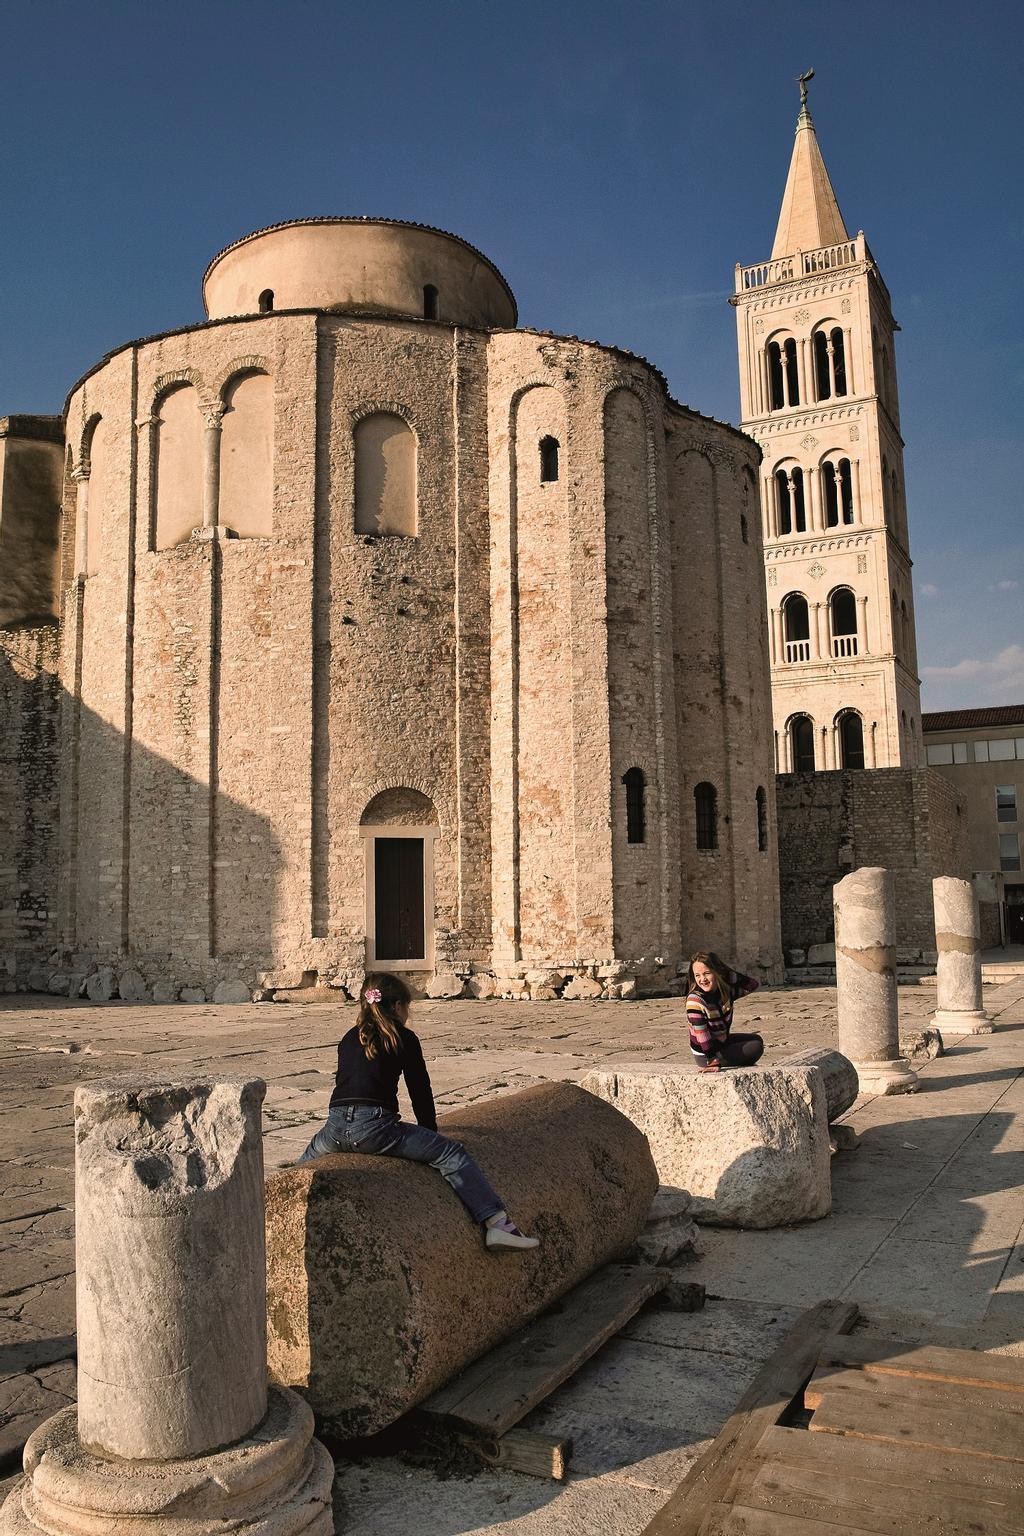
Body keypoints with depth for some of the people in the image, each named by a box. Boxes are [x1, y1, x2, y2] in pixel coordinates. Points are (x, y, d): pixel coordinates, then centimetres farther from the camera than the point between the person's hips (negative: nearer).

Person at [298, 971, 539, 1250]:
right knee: (451, 1153, -3)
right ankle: (498, 1222, -15)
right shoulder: (404, 1038, 7)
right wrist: (431, 1132, 24)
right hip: (374, 1127, -6)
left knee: (312, 1153, 40)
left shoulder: (349, 1038, 23)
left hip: (335, 1127, 6)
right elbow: (420, 1091, 9)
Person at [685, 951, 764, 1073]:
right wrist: (714, 1062, -31)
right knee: (756, 1047, -6)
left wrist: (729, 974, -14)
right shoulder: (695, 1000, -30)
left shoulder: (725, 990, -11)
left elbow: (753, 984, -4)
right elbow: (702, 1035, -30)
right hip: (705, 1055, -8)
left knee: (756, 1039, 22)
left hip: (722, 1041, 8)